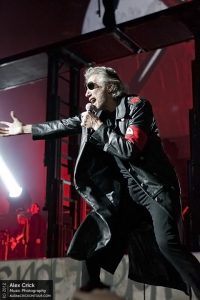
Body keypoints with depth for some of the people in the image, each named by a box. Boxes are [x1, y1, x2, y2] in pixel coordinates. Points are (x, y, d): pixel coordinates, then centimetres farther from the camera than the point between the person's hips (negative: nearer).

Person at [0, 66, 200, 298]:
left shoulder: (136, 106, -10)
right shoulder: (96, 114, 9)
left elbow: (130, 149, -22)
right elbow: (63, 126, 16)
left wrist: (97, 126, -15)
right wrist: (24, 129, 20)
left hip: (154, 187, -7)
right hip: (126, 192, 7)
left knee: (166, 243, -23)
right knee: (95, 233, 5)